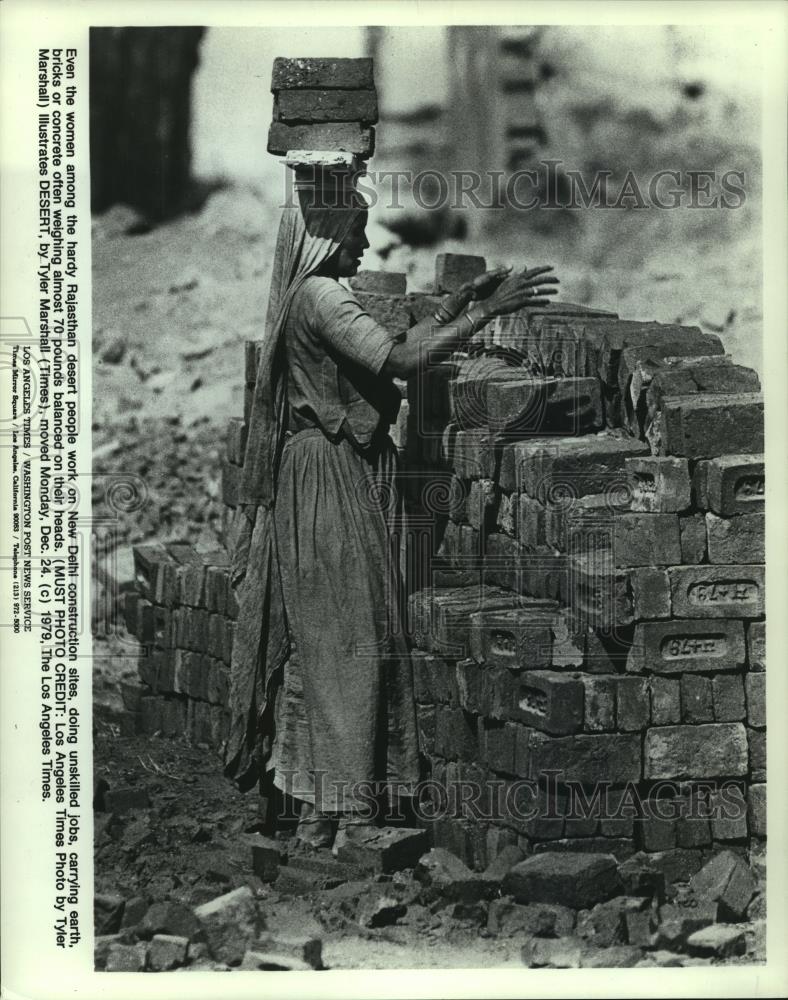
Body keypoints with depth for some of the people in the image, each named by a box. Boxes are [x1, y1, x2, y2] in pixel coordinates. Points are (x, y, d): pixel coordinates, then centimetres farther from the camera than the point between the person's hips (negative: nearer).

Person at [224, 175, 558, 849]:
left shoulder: (311, 296, 14)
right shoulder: (319, 297, -17)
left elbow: (389, 350, 16)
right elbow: (401, 360, -26)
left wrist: (460, 304, 13)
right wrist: (488, 312, -23)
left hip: (328, 476, 10)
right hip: (330, 482, -10)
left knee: (319, 641, 14)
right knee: (346, 641, -6)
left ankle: (316, 805, 21)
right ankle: (341, 810, -2)